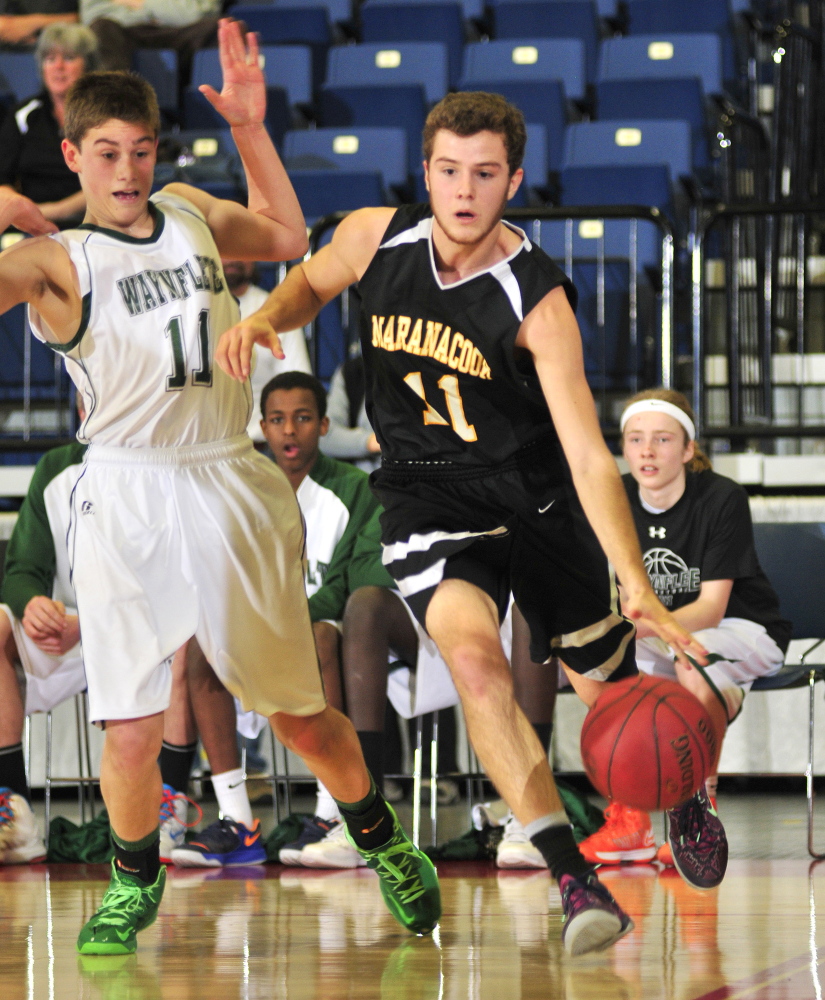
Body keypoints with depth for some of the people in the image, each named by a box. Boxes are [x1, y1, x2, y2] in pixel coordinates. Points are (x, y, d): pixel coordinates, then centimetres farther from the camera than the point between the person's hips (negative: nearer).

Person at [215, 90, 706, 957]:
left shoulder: (538, 300, -22)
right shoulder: (375, 238, -11)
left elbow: (588, 455, -28)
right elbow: (311, 282, 15)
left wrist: (636, 584, -38)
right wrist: (264, 318, -9)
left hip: (535, 498, -1)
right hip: (429, 501, 1)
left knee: (604, 688, 13)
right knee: (474, 657, -27)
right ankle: (572, 876, -24)